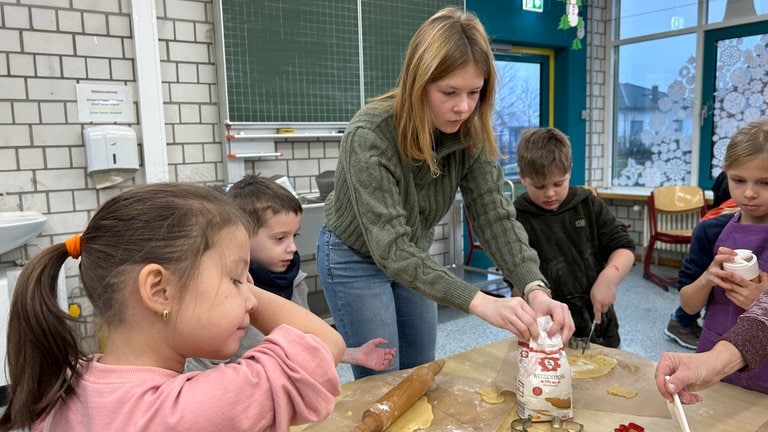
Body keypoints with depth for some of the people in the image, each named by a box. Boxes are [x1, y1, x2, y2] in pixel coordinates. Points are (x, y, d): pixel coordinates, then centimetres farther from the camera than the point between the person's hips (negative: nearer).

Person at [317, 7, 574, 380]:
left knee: (422, 377, 17)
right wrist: (480, 303, -48)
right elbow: (390, 248, -39)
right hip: (356, 259, -5)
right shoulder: (369, 136, -34)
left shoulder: (470, 134, -16)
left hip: (415, 257, 6)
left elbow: (494, 214, -20)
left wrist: (535, 288, -37)